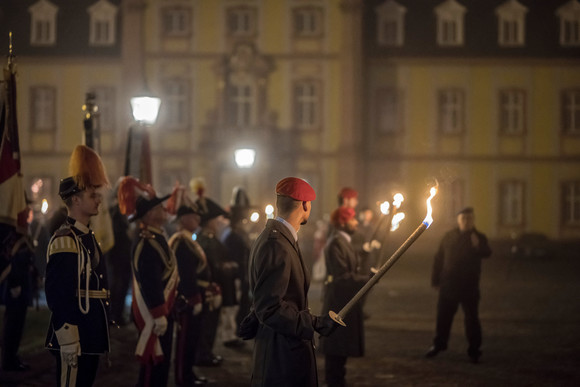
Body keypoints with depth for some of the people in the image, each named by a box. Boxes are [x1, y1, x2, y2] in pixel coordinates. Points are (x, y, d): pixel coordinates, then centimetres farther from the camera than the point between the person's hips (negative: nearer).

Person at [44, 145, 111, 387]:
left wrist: (104, 332, 20)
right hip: (75, 337, -10)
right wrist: (68, 342, -23)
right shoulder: (65, 241, -15)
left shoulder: (87, 237, 16)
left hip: (91, 337, 10)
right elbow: (58, 296, -20)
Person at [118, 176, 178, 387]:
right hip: (153, 314, -11)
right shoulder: (146, 244, -21)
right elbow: (149, 283, -25)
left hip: (162, 310, 11)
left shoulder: (156, 238, 12)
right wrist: (158, 316, -25)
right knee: (153, 364, -5)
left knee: (161, 362, 16)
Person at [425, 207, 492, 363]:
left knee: (472, 318, -1)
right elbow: (439, 258, 10)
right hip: (449, 284, 2)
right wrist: (435, 279, 6)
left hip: (470, 286, -2)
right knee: (443, 316, 8)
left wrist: (477, 246, -41)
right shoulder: (449, 237, 7)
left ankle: (474, 350, 6)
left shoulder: (479, 238, 1)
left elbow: (487, 253, -20)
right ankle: (439, 344, 23)